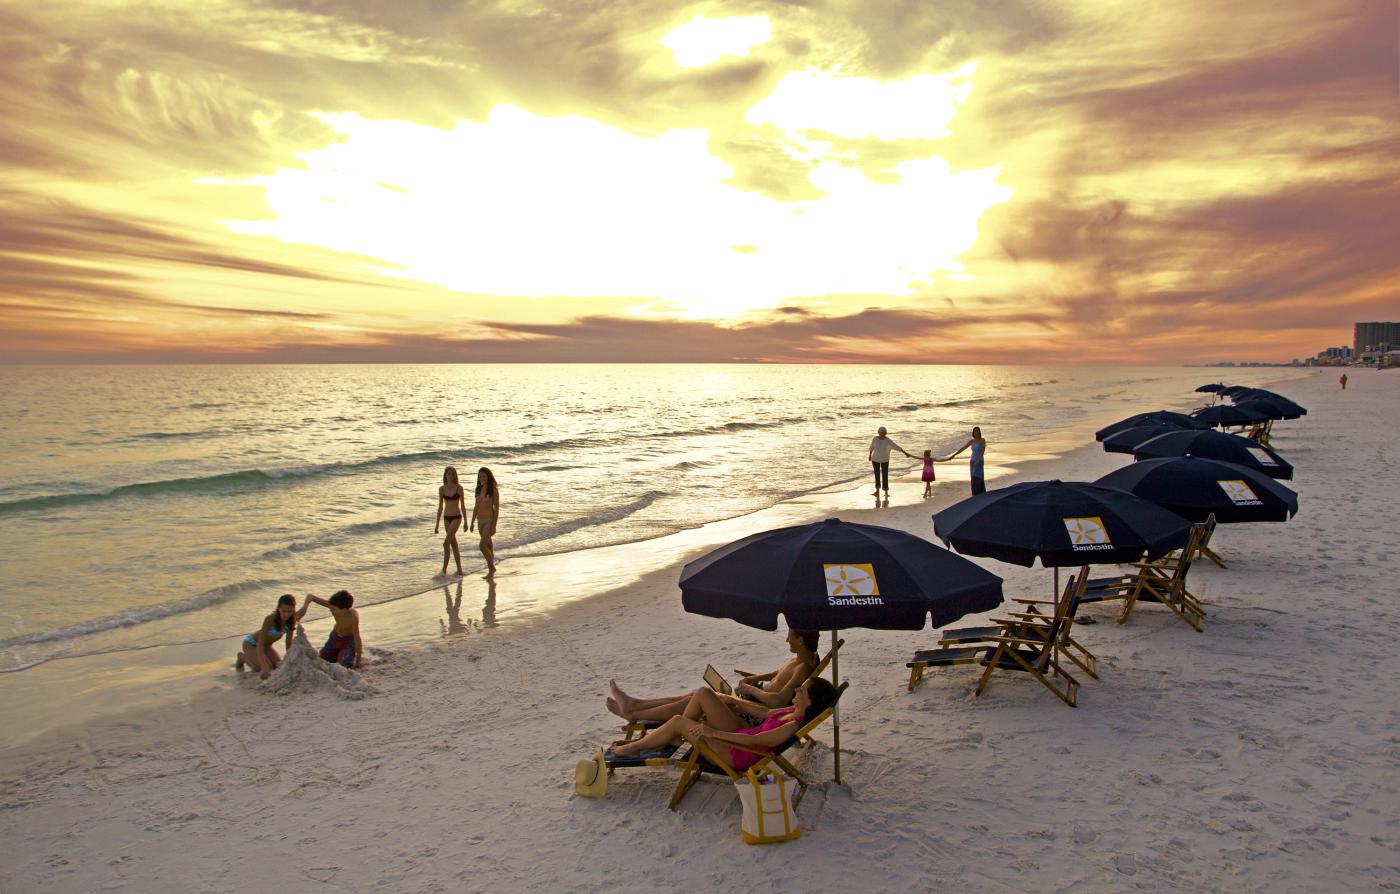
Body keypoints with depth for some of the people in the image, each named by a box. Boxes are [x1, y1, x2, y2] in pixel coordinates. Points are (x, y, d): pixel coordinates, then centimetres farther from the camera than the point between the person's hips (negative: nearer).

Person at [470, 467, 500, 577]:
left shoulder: (494, 490, -12)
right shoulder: (479, 489, 6)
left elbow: (497, 508, -13)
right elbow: (476, 507, 13)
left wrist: (494, 526, -17)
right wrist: (472, 522, 10)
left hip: (489, 520, -7)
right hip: (481, 520, 7)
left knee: (482, 546, -14)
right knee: (488, 546, 14)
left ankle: (491, 567, 5)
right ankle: (491, 568, 24)